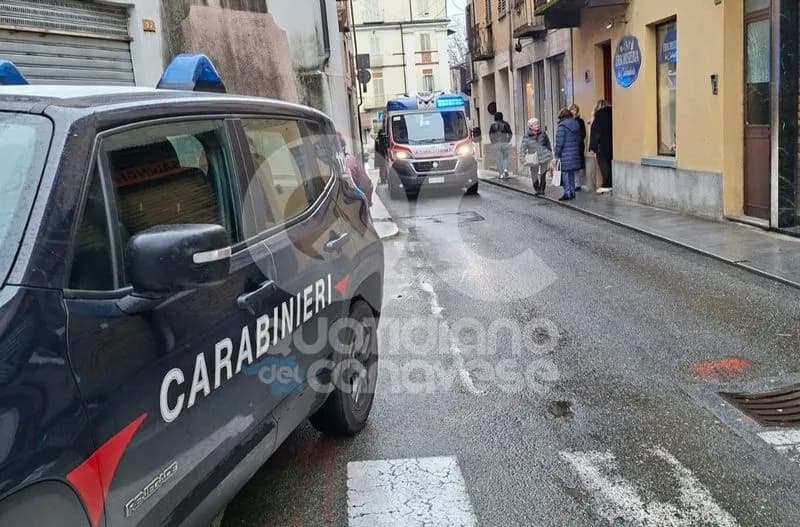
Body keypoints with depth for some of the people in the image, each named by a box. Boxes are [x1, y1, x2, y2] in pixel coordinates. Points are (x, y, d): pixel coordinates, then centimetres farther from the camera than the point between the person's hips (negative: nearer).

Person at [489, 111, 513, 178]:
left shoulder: (493, 125, 1)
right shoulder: (505, 124, 3)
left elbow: (490, 135, -5)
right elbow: (510, 133, 2)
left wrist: (493, 142, 5)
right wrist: (508, 141, 12)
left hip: (496, 144, -1)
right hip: (504, 143, 1)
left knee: (498, 159, 3)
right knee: (505, 157, 16)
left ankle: (501, 174, 2)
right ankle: (505, 169, -6)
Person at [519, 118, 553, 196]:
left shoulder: (543, 133, -1)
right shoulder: (526, 137, -10)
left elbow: (548, 144, 11)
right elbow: (522, 149, -7)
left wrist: (550, 154, 17)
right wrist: (522, 159, -12)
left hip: (544, 158, 2)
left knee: (543, 175, 5)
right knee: (534, 175, 3)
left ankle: (542, 189, 20)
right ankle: (537, 190, 21)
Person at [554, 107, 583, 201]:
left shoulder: (562, 126, -13)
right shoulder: (576, 124, 10)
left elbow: (559, 142, -14)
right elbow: (579, 139, 15)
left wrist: (557, 154, -5)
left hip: (565, 155, -7)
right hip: (575, 153, 7)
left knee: (566, 173, -2)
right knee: (571, 173, 15)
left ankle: (567, 193, -2)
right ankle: (572, 192, 20)